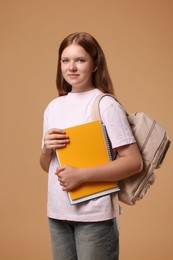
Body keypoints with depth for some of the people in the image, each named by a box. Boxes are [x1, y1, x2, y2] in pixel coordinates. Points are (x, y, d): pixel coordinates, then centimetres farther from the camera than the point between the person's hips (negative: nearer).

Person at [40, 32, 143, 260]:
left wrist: (80, 174, -20)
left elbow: (134, 162, -15)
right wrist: (47, 148, -8)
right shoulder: (53, 107, 7)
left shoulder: (106, 105, -11)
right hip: (57, 213, 6)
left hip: (95, 215, -5)